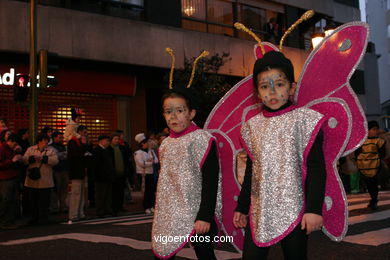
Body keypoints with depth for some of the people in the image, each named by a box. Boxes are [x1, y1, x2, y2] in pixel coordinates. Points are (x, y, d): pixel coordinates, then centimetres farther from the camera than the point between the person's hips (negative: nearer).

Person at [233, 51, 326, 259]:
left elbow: (316, 168, -7)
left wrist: (314, 208, -14)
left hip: (293, 210, -3)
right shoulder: (253, 125, 9)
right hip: (259, 211, 4)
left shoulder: (304, 119, -3)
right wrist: (241, 208, 15)